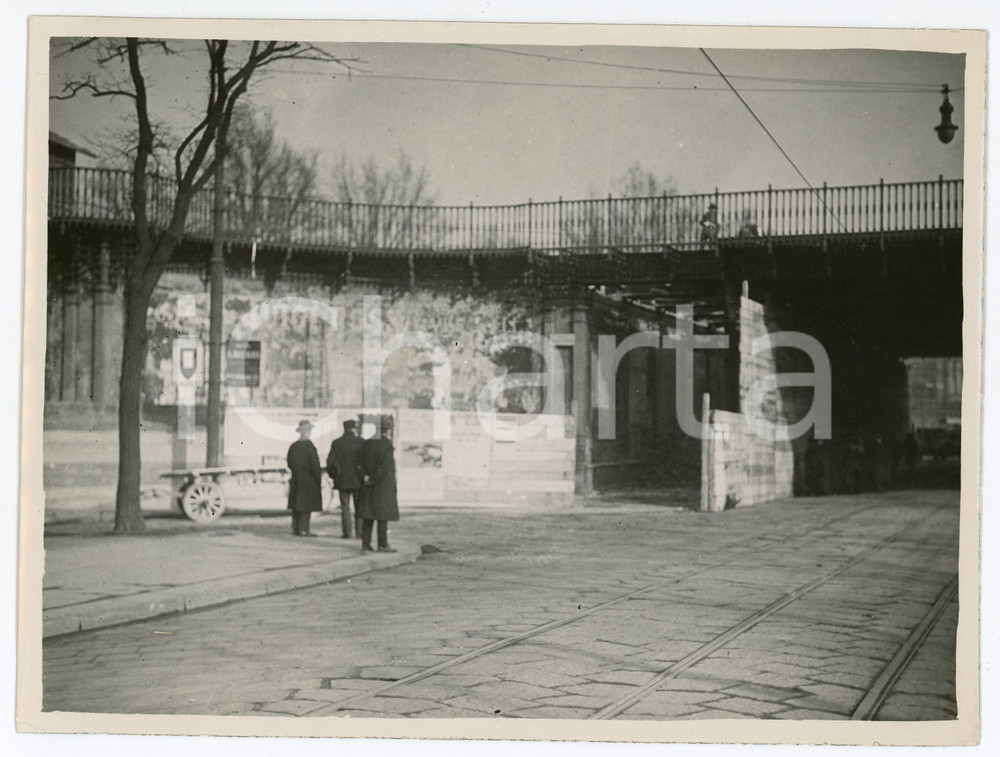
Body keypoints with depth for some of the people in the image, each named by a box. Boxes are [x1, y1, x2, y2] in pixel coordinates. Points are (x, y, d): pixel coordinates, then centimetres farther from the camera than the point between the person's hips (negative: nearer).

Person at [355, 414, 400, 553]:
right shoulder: (386, 445, -15)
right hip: (383, 487, -6)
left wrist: (365, 477, -5)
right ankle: (383, 545, 1)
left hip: (368, 487, 6)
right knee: (383, 516, 0)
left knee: (367, 516, 10)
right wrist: (373, 481, -10)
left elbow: (359, 465, 3)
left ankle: (365, 544, 12)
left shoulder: (365, 444, 6)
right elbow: (383, 468, -20)